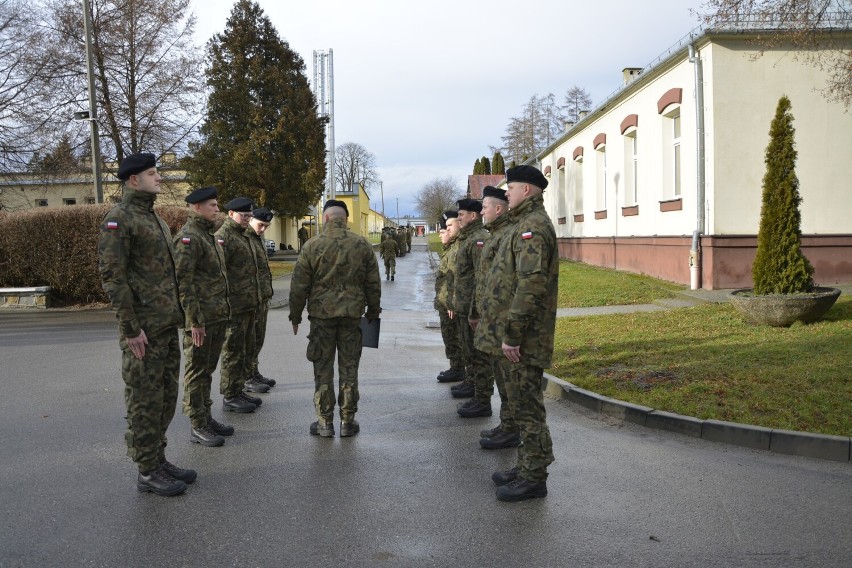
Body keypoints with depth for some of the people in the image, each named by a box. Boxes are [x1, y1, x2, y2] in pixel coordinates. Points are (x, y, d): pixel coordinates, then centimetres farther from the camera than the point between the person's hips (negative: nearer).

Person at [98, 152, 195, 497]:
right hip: (144, 330, -9)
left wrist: (177, 314, 17)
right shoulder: (119, 219, -11)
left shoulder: (155, 219, 17)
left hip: (168, 326, 9)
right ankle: (147, 472, 11)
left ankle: (158, 459, 26)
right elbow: (112, 276, -17)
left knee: (166, 398, 14)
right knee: (145, 402, 1)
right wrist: (130, 329, -19)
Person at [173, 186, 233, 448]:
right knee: (196, 372, 0)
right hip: (200, 319, -9)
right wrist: (195, 321, -21)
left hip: (218, 317, 9)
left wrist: (224, 311, 18)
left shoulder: (211, 235, 16)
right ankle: (197, 426, 8)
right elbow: (183, 282, -19)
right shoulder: (188, 238, -13)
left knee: (207, 370, 16)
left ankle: (206, 417, 26)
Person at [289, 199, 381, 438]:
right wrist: (373, 311, 17)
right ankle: (347, 421, 14)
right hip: (352, 314, 2)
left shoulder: (312, 246, -5)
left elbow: (299, 286, -2)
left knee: (323, 369, 7)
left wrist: (295, 315, 9)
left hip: (321, 314, -2)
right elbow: (373, 283, 6)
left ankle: (325, 422, 11)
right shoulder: (362, 245, 1)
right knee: (349, 368, 9)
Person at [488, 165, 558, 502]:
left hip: (523, 338, -11)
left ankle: (534, 479, 7)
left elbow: (531, 284, -26)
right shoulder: (525, 224, 18)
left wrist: (512, 334, -24)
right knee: (522, 403, 17)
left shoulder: (532, 226, -17)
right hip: (517, 335, 11)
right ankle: (527, 468, 28)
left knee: (527, 406, -3)